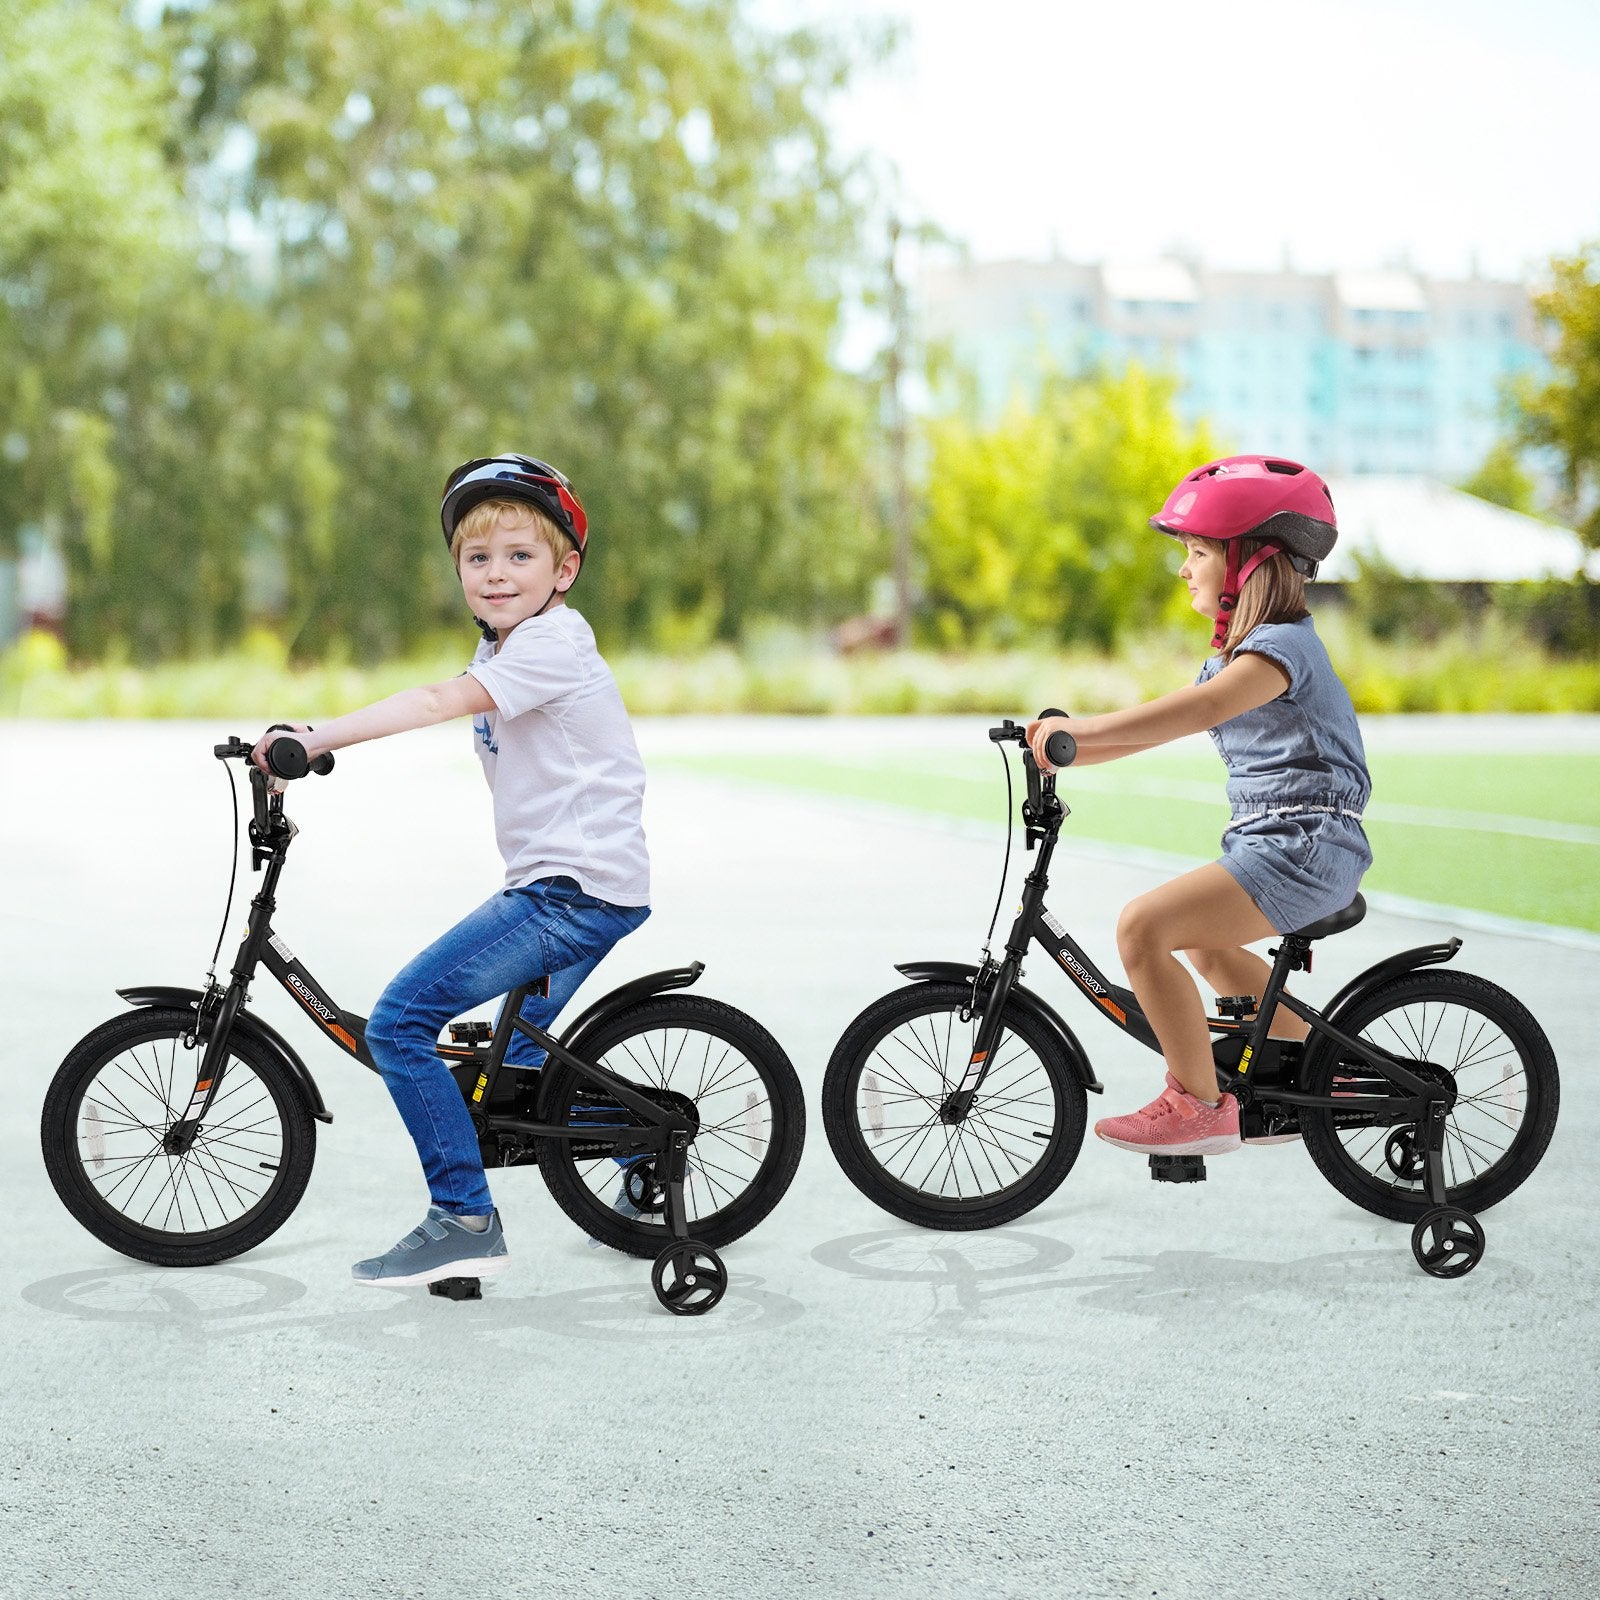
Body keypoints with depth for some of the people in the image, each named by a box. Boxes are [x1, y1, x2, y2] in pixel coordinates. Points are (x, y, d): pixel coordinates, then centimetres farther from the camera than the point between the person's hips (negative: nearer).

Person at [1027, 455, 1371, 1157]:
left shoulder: (1281, 644, -15)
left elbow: (1199, 709, -33)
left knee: (1143, 926, -22)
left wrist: (1081, 728, -35)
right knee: (1204, 944, 33)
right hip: (1272, 842, 11)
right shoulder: (1240, 650, 19)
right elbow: (1159, 725, 18)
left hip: (1301, 849, -11)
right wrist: (1062, 748, 5)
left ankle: (1199, 1105, -15)